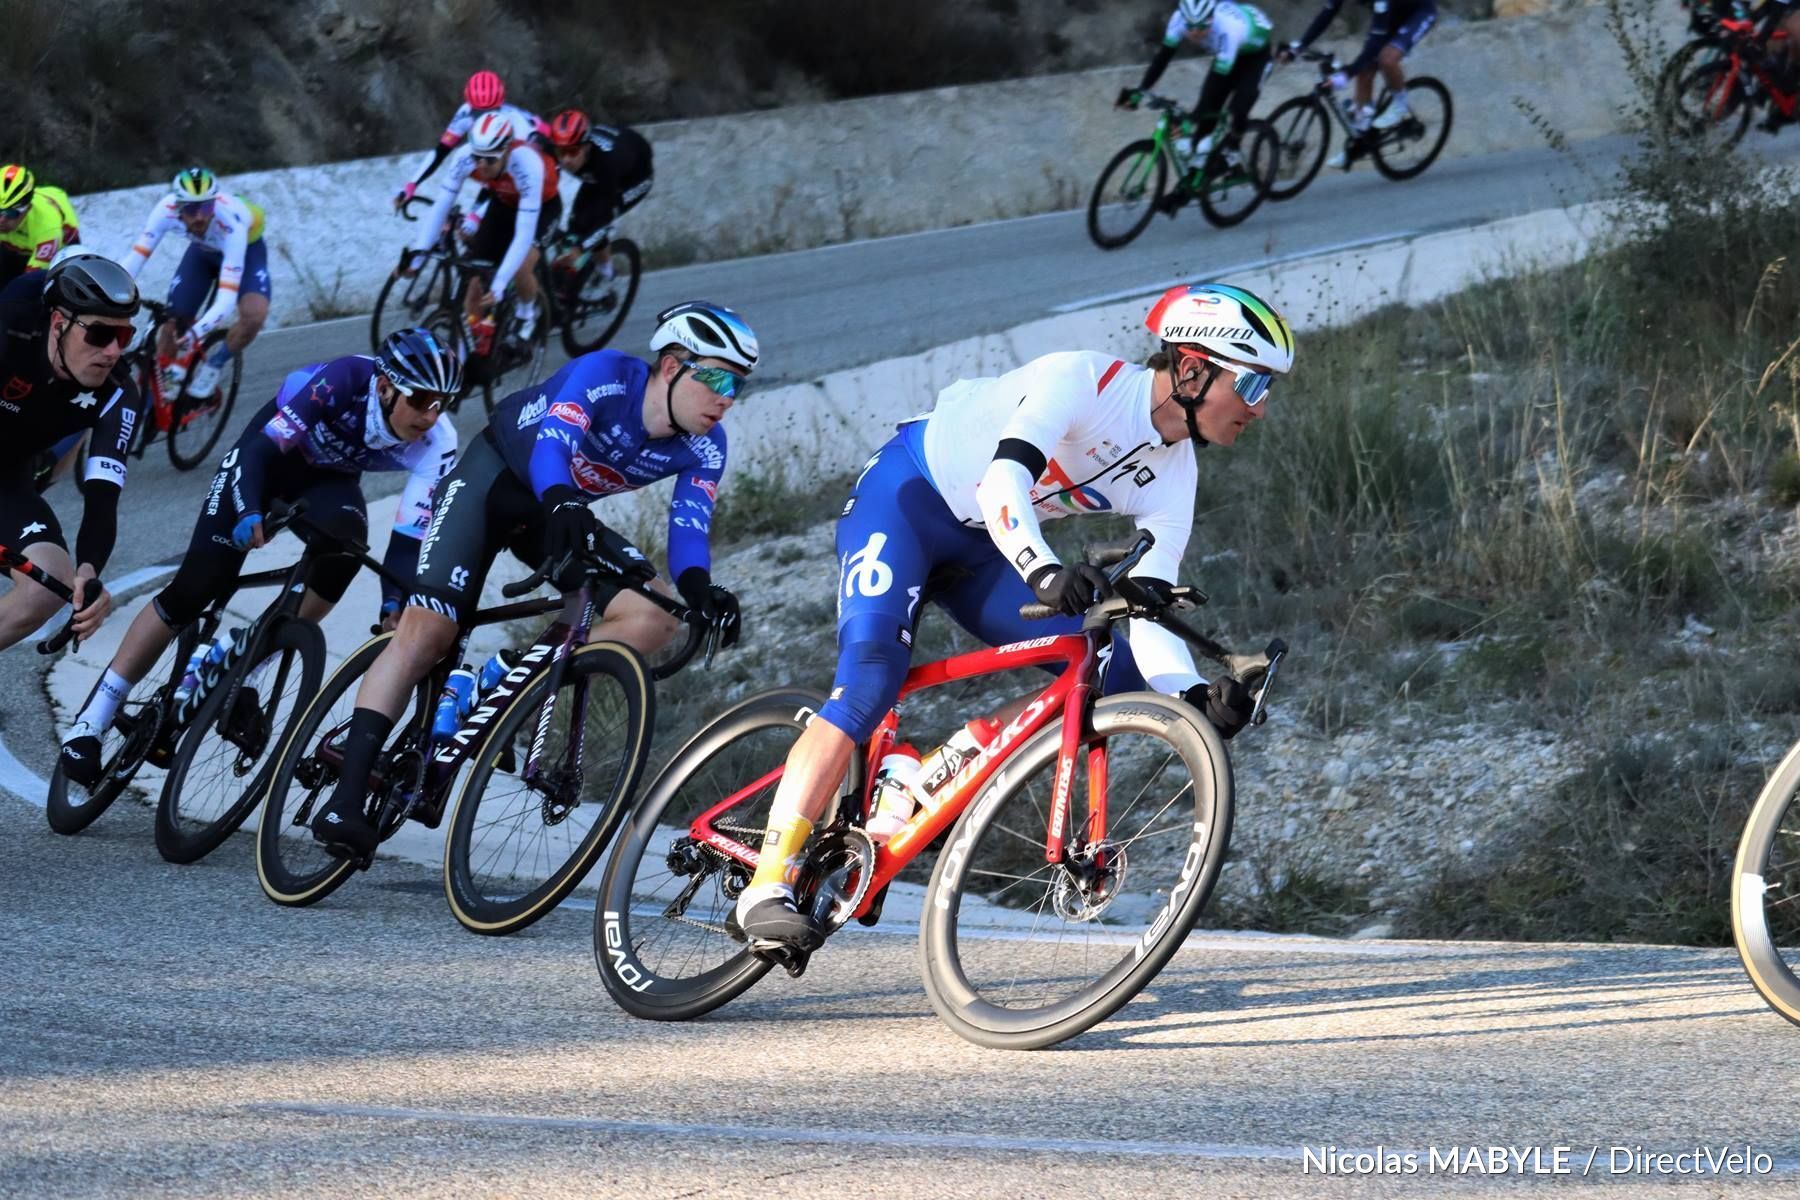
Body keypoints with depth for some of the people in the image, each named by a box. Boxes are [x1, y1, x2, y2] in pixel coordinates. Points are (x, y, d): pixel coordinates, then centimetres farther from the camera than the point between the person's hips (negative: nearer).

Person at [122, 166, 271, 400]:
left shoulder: (230, 221, -42)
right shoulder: (167, 209, -35)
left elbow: (226, 300, -45)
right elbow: (135, 258, -34)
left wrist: (197, 332, -60)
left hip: (246, 250, -3)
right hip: (203, 250, 3)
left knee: (254, 314, -29)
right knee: (172, 321, -8)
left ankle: (213, 367, -3)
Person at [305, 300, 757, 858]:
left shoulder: (702, 448, -15)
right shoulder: (605, 375, -29)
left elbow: (689, 532, -22)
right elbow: (552, 444, -43)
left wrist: (699, 588, -45)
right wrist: (563, 505, -64)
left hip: (565, 510, 5)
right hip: (496, 475, -5)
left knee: (653, 619, -19)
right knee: (426, 630, -20)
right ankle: (346, 798, -20)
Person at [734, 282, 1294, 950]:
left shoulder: (1173, 478, -6)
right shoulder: (1081, 381, -25)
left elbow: (1148, 618, -10)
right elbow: (1004, 482, -39)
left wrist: (1196, 696, -29)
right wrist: (1046, 573, -57)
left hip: (980, 550, 7)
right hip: (906, 494, -7)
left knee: (1118, 675, -10)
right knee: (870, 679, -26)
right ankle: (768, 886, -25)